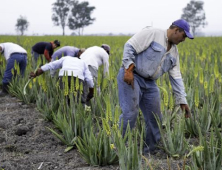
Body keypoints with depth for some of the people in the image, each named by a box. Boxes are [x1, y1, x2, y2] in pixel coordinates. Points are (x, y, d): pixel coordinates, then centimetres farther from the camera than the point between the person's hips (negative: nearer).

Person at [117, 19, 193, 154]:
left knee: (155, 117, 7)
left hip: (149, 83, 8)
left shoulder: (174, 52, 13)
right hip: (131, 77, -8)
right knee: (130, 113, -16)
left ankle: (151, 149, 20)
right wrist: (128, 70, -22)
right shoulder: (152, 33, -11)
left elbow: (176, 77, 13)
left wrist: (182, 101, 8)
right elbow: (130, 47, -15)